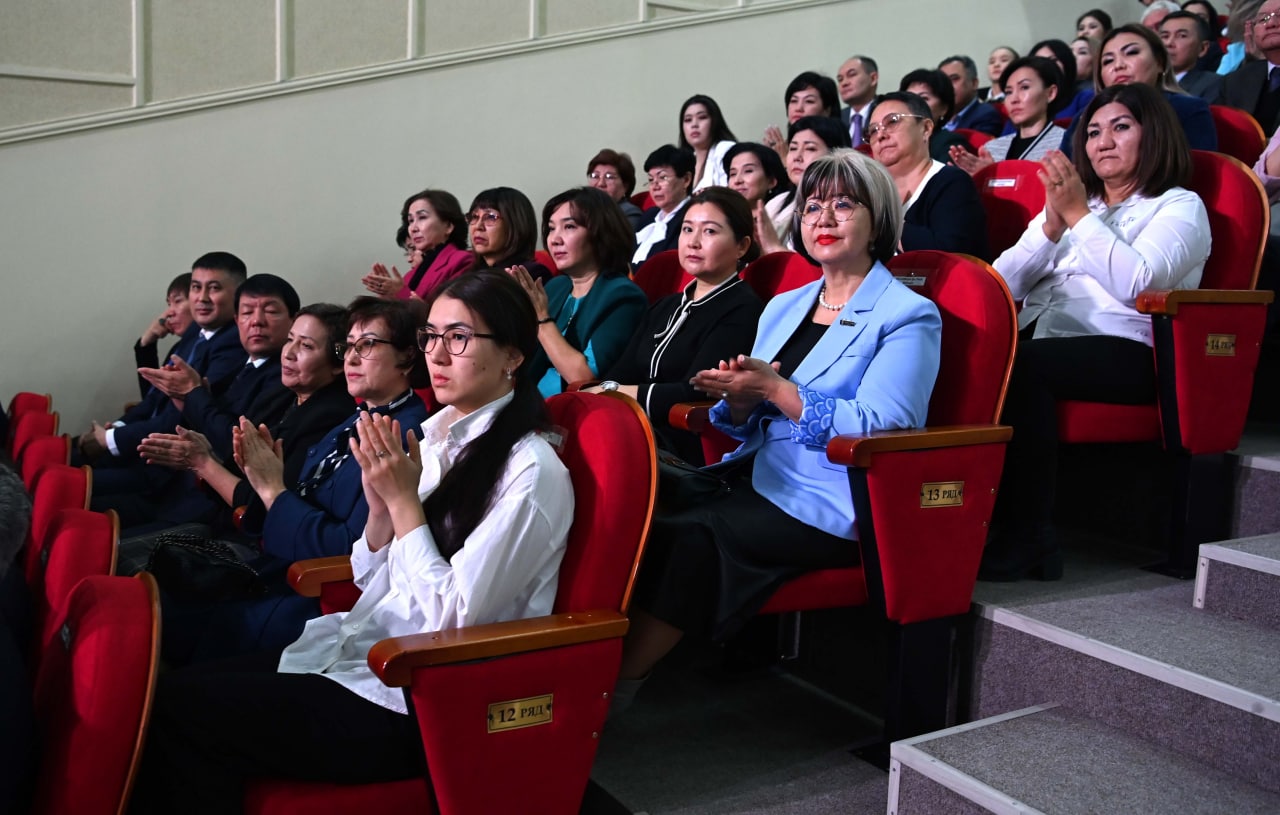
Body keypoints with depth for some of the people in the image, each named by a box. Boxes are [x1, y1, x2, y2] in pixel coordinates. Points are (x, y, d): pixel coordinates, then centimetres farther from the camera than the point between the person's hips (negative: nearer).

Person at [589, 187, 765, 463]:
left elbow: (693, 393, -16)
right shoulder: (666, 306, 23)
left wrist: (609, 392, -10)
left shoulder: (742, 311, -4)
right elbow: (620, 374, 10)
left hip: (691, 453, -7)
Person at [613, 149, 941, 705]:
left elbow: (879, 424, -17)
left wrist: (773, 388, -16)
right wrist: (740, 399, -6)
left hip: (835, 511, -7)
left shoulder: (908, 316, -2)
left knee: (689, 538, -26)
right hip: (760, 482, 7)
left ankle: (612, 686, -14)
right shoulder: (783, 307, 19)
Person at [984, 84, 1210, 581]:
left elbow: (1136, 282, -11)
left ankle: (1025, 539, -29)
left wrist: (1079, 215, -8)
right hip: (1041, 334, 5)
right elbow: (1004, 281, 17)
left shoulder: (1179, 206, 12)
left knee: (1021, 366, -36)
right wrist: (1052, 225, 4)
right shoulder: (1069, 200, 30)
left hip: (1124, 353, -5)